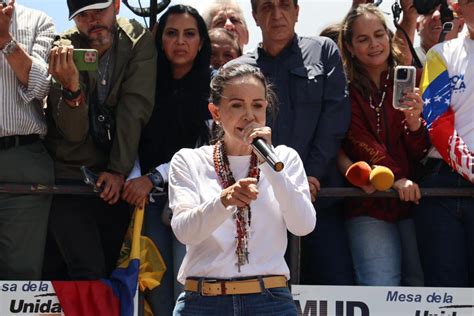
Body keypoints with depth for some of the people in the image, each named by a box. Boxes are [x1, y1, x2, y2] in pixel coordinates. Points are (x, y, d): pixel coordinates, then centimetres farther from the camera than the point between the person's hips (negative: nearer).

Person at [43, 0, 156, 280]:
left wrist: (119, 170, -18)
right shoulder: (64, 52, -11)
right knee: (89, 274, -17)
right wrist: (71, 87, -35)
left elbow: (135, 108, -12)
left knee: (108, 269, 3)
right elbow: (74, 133, -16)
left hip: (115, 178, 2)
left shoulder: (138, 41, -6)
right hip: (70, 173, -2)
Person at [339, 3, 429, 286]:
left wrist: (414, 123, -15)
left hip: (414, 200, 3)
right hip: (370, 207, -3)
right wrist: (395, 177, -21)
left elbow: (419, 153, 6)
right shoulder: (346, 90, 4)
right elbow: (359, 144, -7)